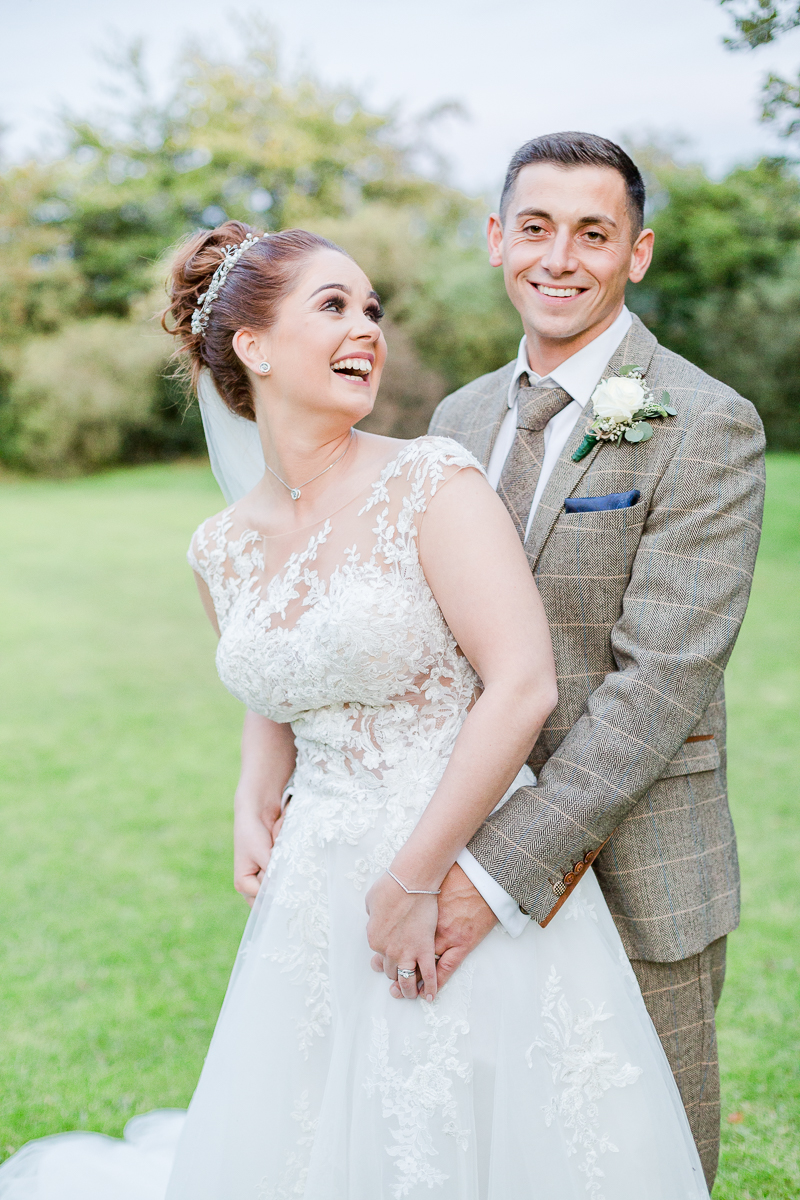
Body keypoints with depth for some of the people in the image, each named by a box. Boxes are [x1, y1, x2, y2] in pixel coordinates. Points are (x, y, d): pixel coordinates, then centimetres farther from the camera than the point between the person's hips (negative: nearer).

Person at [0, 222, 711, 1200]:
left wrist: (415, 880, -16)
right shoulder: (222, 550, 4)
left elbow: (523, 686, -18)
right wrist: (253, 810, 2)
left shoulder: (433, 482, -12)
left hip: (466, 882, -4)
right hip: (318, 896, 4)